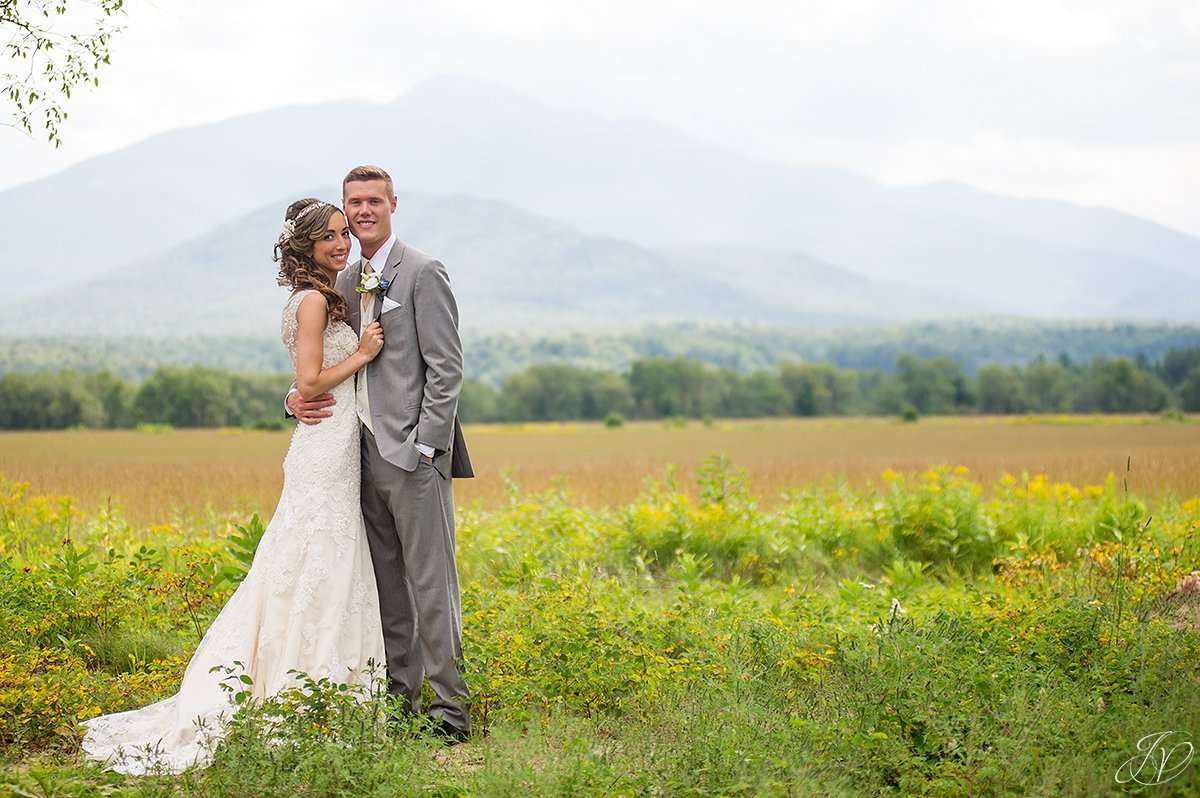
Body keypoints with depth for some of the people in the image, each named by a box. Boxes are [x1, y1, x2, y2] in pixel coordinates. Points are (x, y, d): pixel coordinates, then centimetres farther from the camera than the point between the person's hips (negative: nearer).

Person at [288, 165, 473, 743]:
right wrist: (297, 397, 1)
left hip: (413, 454, -7)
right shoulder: (344, 284, 17)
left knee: (431, 585, -7)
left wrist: (425, 445, -16)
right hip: (365, 454, 7)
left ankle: (449, 709, -3)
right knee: (386, 587, 10)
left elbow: (446, 369, -10)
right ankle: (398, 700, 16)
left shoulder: (422, 273, -6)